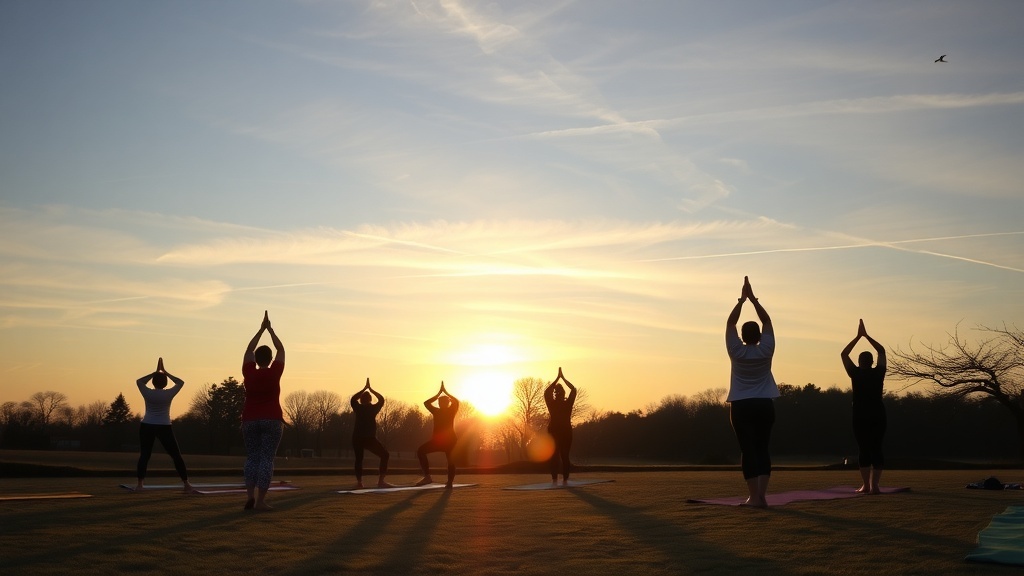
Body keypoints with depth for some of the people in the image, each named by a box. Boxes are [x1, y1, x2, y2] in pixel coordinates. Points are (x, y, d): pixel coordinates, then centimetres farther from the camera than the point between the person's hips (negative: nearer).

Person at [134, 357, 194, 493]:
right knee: (176, 455, 4)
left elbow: (139, 381, 17)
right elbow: (181, 382, 11)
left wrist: (155, 372, 14)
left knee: (144, 455, 7)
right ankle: (186, 484, 3)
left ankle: (140, 484, -3)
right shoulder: (169, 394, -6)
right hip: (164, 428, -1)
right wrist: (165, 372, 11)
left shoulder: (147, 393, -3)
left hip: (147, 427, 1)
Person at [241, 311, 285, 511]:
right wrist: (270, 329, 12)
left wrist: (261, 329, 17)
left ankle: (250, 496, 0)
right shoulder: (274, 373, -6)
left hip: (250, 420, 3)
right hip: (272, 420, -3)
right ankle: (260, 501, -8)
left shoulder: (248, 373, 0)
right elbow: (281, 349, 5)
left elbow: (248, 350, 13)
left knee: (252, 458, 12)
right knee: (267, 459, -3)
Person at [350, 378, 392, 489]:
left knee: (358, 459, 21)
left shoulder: (358, 408, 4)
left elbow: (353, 399, 25)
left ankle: (359, 482, 6)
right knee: (385, 455, 4)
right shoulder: (373, 408, -1)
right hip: (369, 438, -3)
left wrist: (364, 389, 29)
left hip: (357, 438, 3)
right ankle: (381, 481, -10)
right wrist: (370, 389, 24)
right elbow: (381, 399, 17)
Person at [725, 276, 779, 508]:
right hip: (764, 406, 2)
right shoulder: (766, 350, -3)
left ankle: (754, 496, -5)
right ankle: (762, 494, -4)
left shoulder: (737, 352, -6)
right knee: (762, 449, 5)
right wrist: (753, 298, 6)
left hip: (741, 407, -1)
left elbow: (730, 323, 1)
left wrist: (741, 299, 3)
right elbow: (767, 321, 6)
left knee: (747, 450, -1)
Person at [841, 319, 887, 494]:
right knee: (876, 449, 2)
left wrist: (858, 336, 10)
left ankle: (866, 485, 0)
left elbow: (844, 354, 8)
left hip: (861, 417, -1)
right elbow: (882, 351, 15)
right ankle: (874, 485, -5)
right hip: (878, 416, 1)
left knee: (864, 450, 2)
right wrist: (866, 336, 16)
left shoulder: (855, 374, -4)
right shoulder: (878, 373, 1)